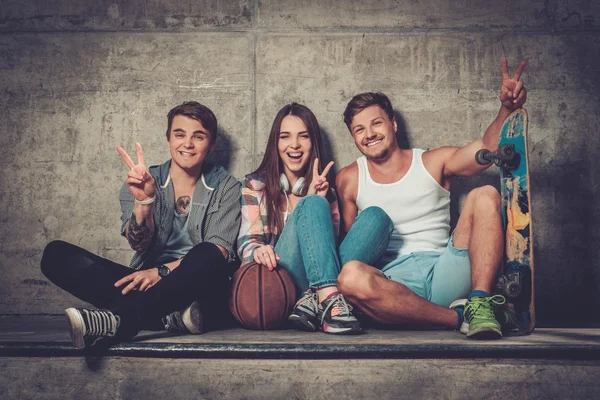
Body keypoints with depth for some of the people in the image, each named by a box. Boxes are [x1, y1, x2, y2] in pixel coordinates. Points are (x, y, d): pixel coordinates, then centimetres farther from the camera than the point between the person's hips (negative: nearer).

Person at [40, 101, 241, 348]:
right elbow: (138, 244, -5)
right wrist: (144, 200, -25)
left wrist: (163, 271, -21)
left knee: (207, 256, -37)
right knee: (56, 254, -16)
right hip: (147, 284, 3)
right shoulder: (144, 184, 9)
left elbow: (218, 251, -7)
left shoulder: (225, 187, 5)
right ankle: (173, 317, -30)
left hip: (199, 289, -3)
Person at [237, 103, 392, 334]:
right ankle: (329, 300, -45)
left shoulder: (324, 188, 23)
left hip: (318, 279, 3)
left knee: (376, 216, -19)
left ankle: (315, 300, -35)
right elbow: (246, 242, 2)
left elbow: (331, 239, 13)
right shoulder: (254, 185, 14)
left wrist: (319, 199, -1)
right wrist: (259, 250, -23)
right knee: (311, 205, -26)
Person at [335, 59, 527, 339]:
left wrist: (507, 109, -22)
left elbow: (487, 148, -4)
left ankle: (480, 303, -28)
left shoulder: (434, 163, 13)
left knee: (484, 196, -16)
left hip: (441, 274, 1)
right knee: (350, 276, -36)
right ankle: (460, 316, -25)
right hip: (390, 282, -1)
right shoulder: (350, 179, 14)